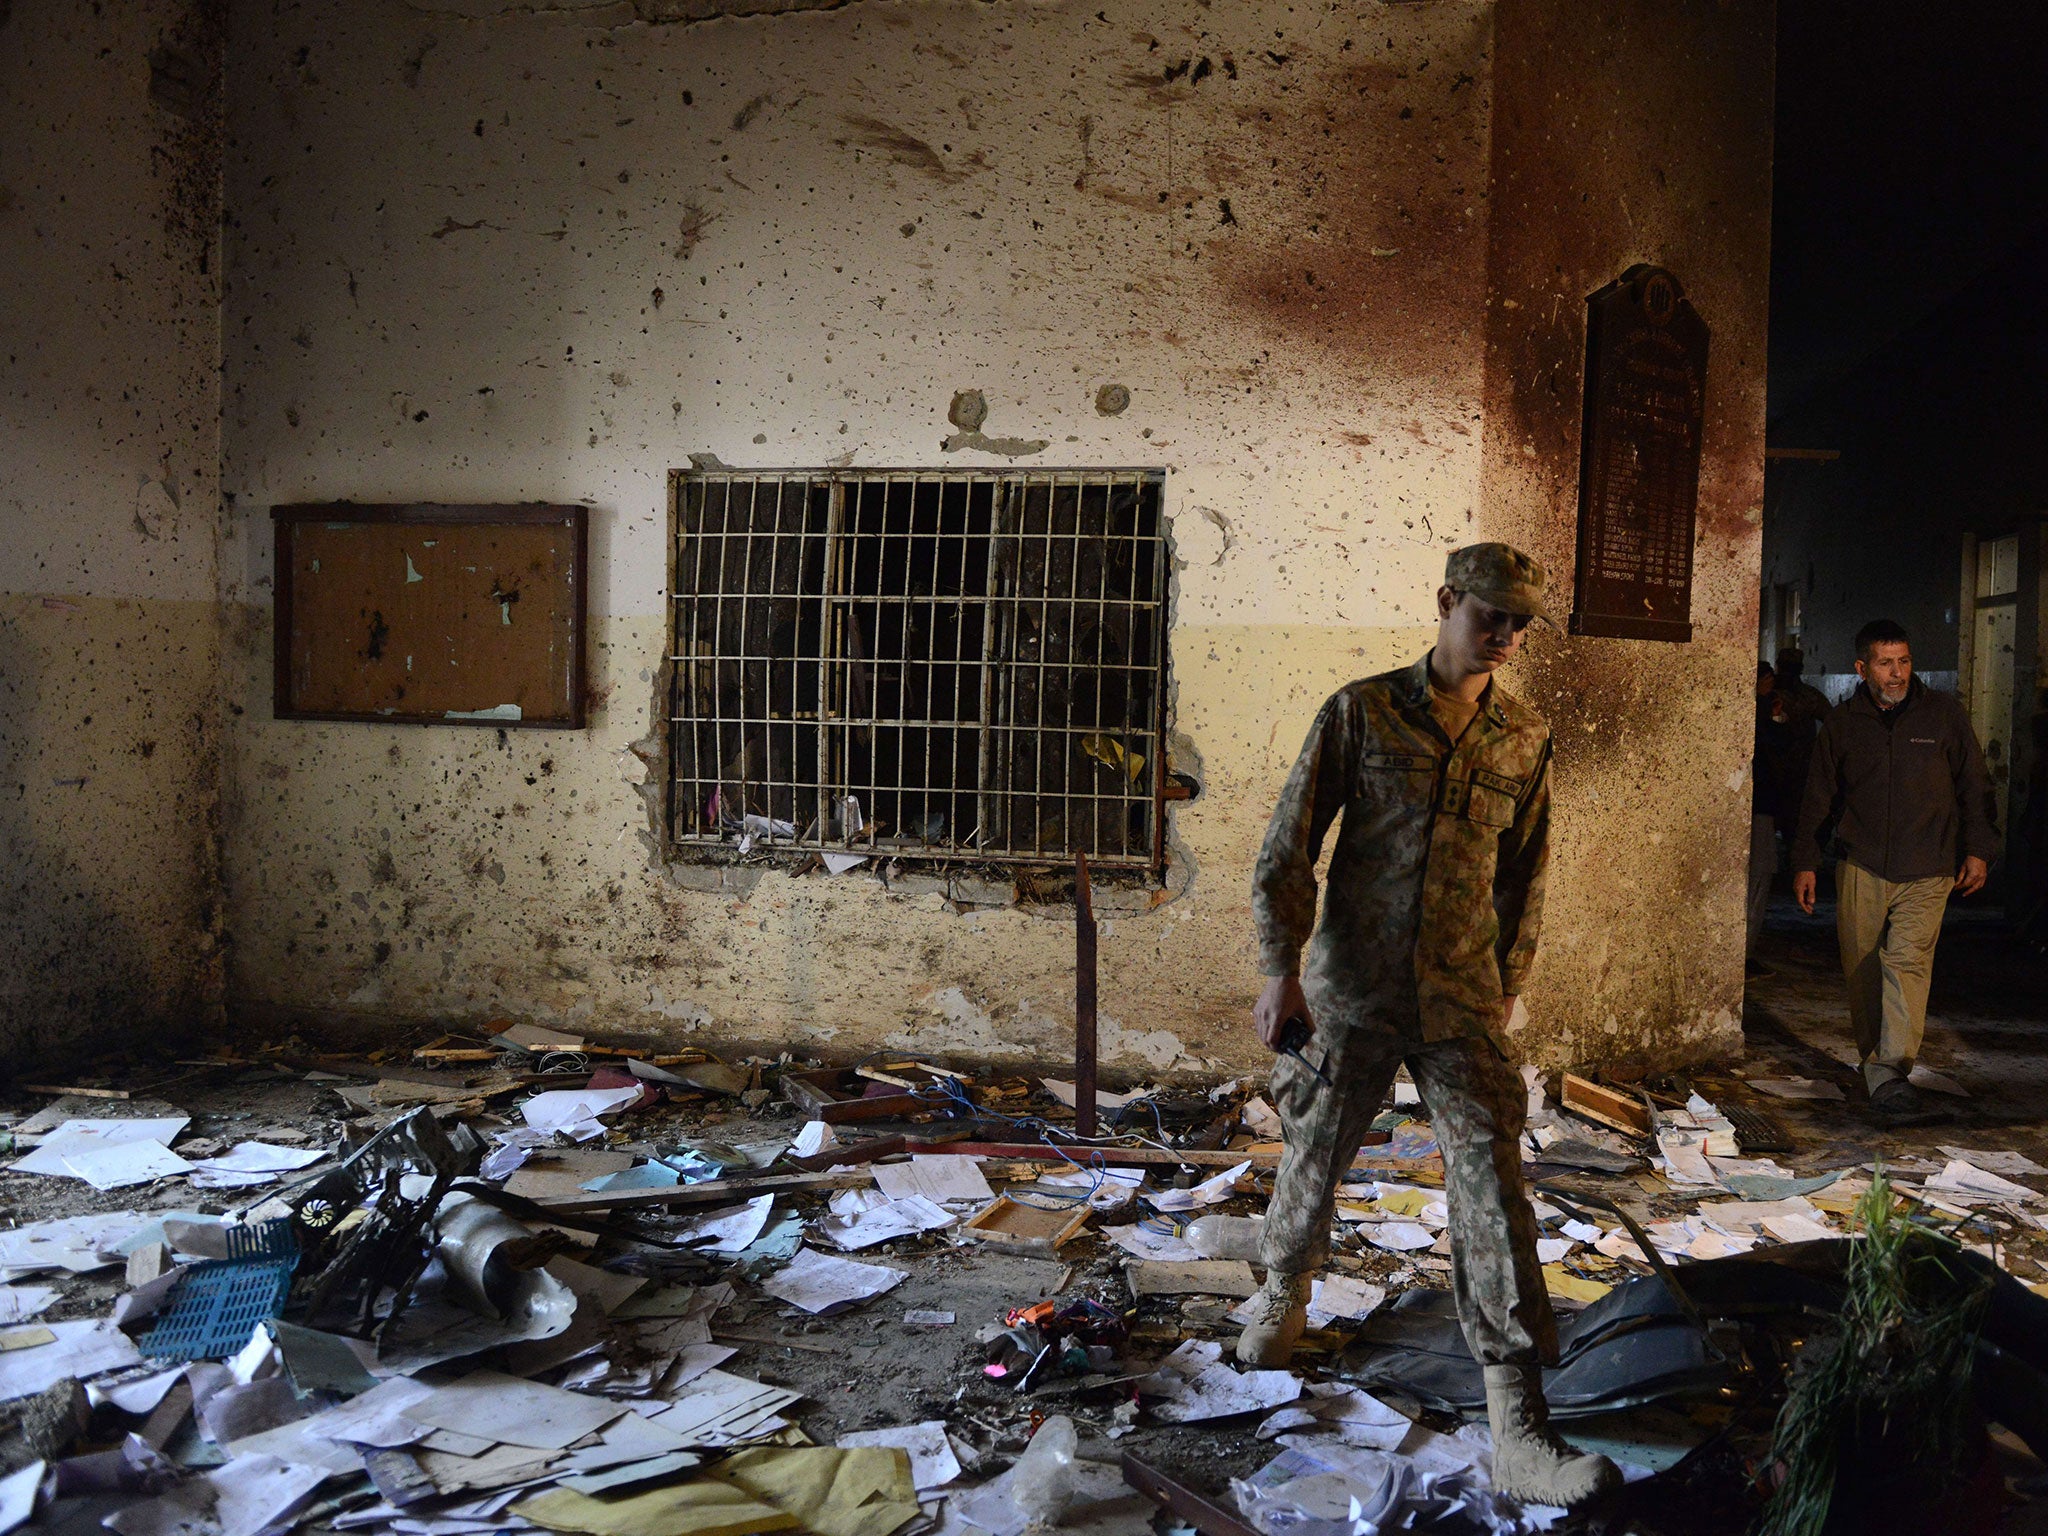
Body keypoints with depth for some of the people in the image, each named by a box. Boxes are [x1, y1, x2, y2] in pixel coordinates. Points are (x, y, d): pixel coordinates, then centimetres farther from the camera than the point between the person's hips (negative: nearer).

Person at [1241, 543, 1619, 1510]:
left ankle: (1519, 1436, -3)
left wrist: (1507, 986, 18)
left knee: (1494, 1194, -6)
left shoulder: (1524, 740, 5)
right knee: (1314, 1161, 14)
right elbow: (1288, 850, -5)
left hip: (1460, 1006, 1)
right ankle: (1283, 1294, 46)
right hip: (1348, 993, -1)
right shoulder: (1360, 712, -3)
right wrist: (1282, 974, -12)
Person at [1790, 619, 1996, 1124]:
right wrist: (1805, 860, 9)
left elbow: (1974, 785, 11)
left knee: (1908, 959, -16)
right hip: (1861, 868, 2)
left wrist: (1977, 850, 5)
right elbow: (1818, 796, 12)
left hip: (1926, 872, -2)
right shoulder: (1842, 722, 7)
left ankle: (1891, 1072, -22)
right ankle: (1873, 1060, 18)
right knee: (1861, 972, 3)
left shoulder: (1944, 714, 5)